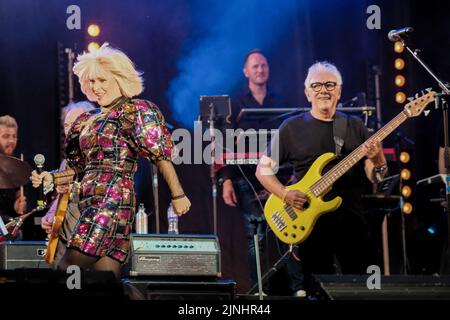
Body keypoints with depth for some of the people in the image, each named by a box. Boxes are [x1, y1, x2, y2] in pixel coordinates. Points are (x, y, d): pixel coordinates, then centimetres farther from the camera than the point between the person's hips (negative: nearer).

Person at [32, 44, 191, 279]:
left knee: (68, 269, -15)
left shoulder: (135, 112, -1)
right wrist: (50, 178, 9)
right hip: (91, 204, 8)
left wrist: (178, 195, -9)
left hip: (113, 198, -8)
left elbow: (161, 155, -5)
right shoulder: (89, 121, 21)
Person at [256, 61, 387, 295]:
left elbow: (375, 178, 7)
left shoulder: (355, 127, 10)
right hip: (309, 224, -2)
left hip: (351, 223, 2)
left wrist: (377, 161, -15)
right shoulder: (292, 127, 3)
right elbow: (263, 169, 5)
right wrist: (285, 194, -11)